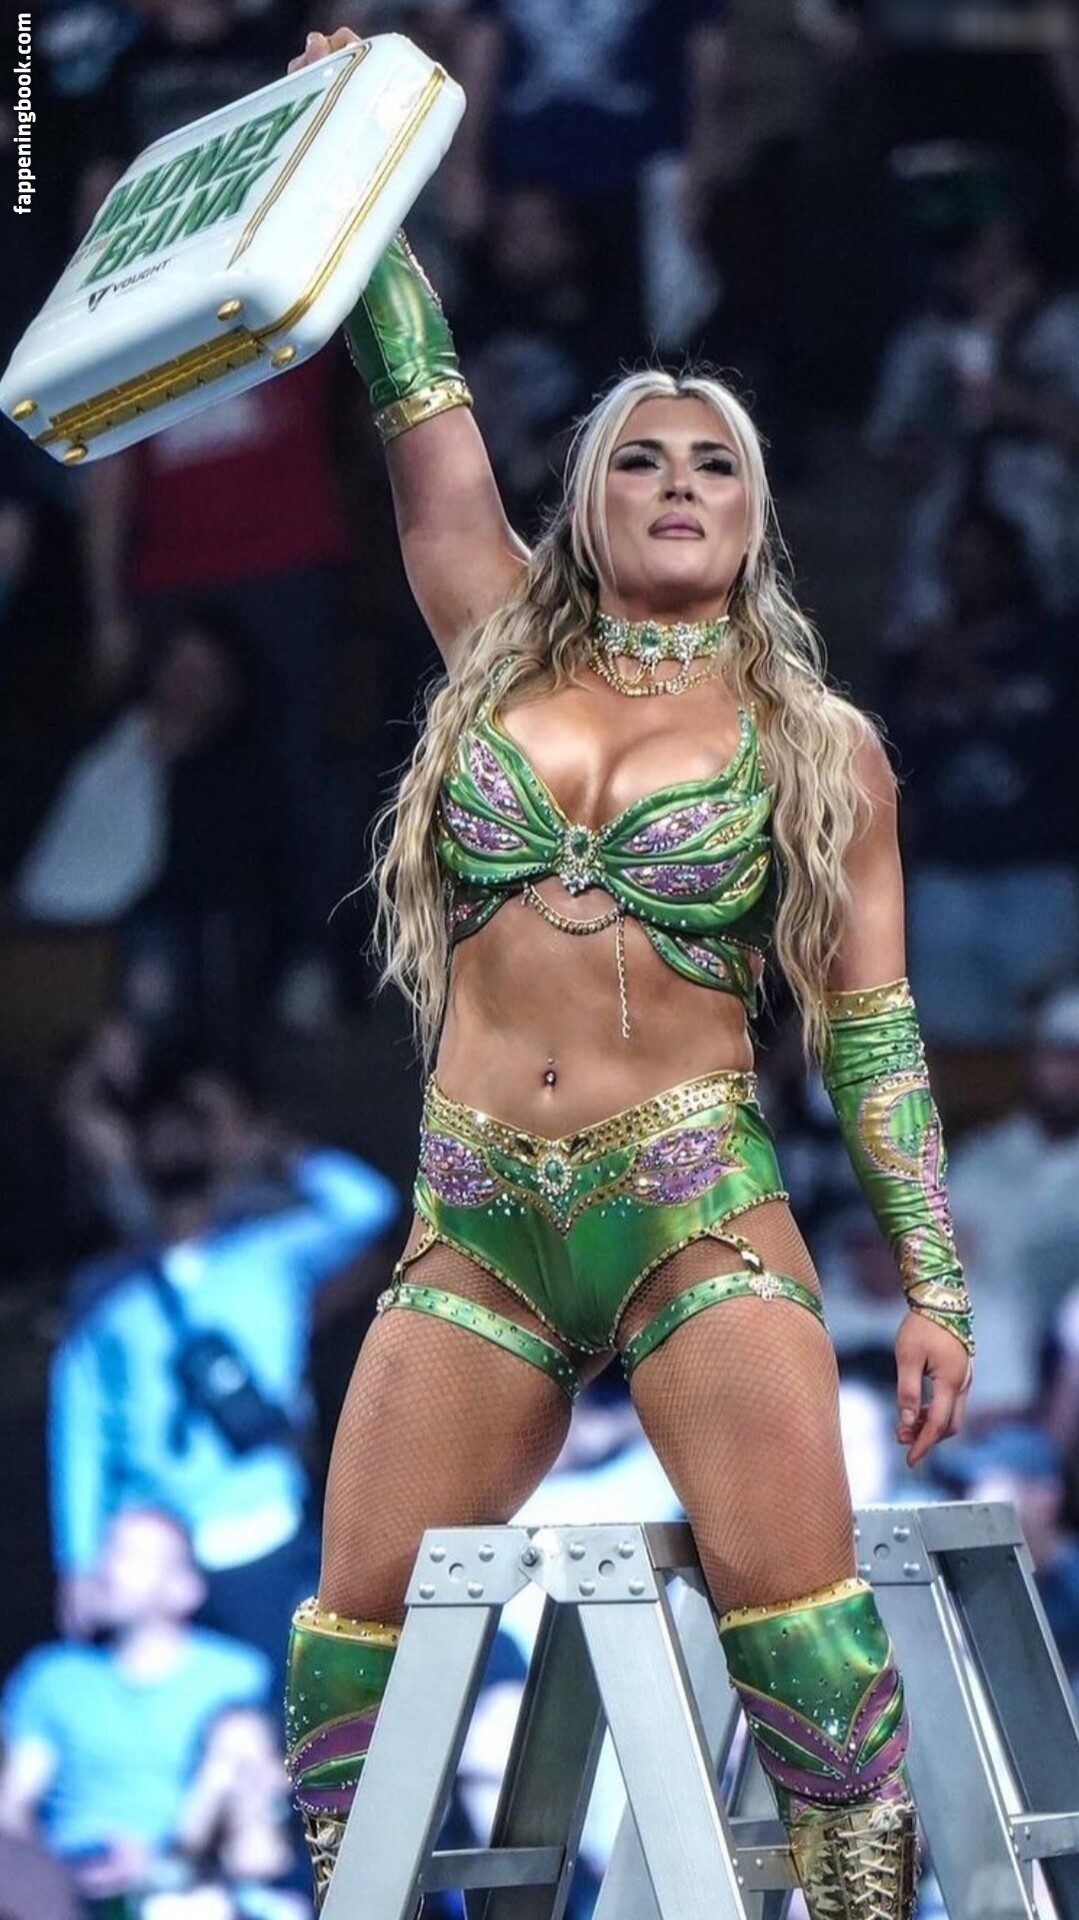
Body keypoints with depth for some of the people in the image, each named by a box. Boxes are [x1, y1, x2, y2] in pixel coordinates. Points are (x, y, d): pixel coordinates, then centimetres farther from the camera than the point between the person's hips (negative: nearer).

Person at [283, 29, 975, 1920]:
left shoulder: (822, 750, 7)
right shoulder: (499, 660, 13)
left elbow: (874, 1029, 5)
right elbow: (422, 410, 11)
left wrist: (935, 1282, -1)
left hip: (696, 1216, -3)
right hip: (474, 1227, 3)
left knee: (802, 1623, -17)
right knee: (355, 1634, -3)